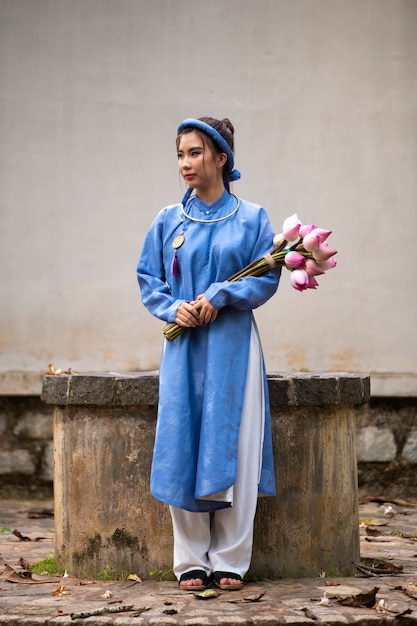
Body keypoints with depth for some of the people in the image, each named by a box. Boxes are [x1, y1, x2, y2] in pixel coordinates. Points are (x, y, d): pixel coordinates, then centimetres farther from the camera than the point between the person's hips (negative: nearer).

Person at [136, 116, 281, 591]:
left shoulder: (251, 218, 3)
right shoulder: (168, 221, 8)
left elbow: (268, 278, -2)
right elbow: (148, 278, 10)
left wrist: (218, 295, -15)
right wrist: (172, 308, -9)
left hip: (232, 347, -2)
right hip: (184, 347, 2)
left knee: (232, 449, -2)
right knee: (183, 447, -1)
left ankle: (229, 560, 8)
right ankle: (190, 561, 9)